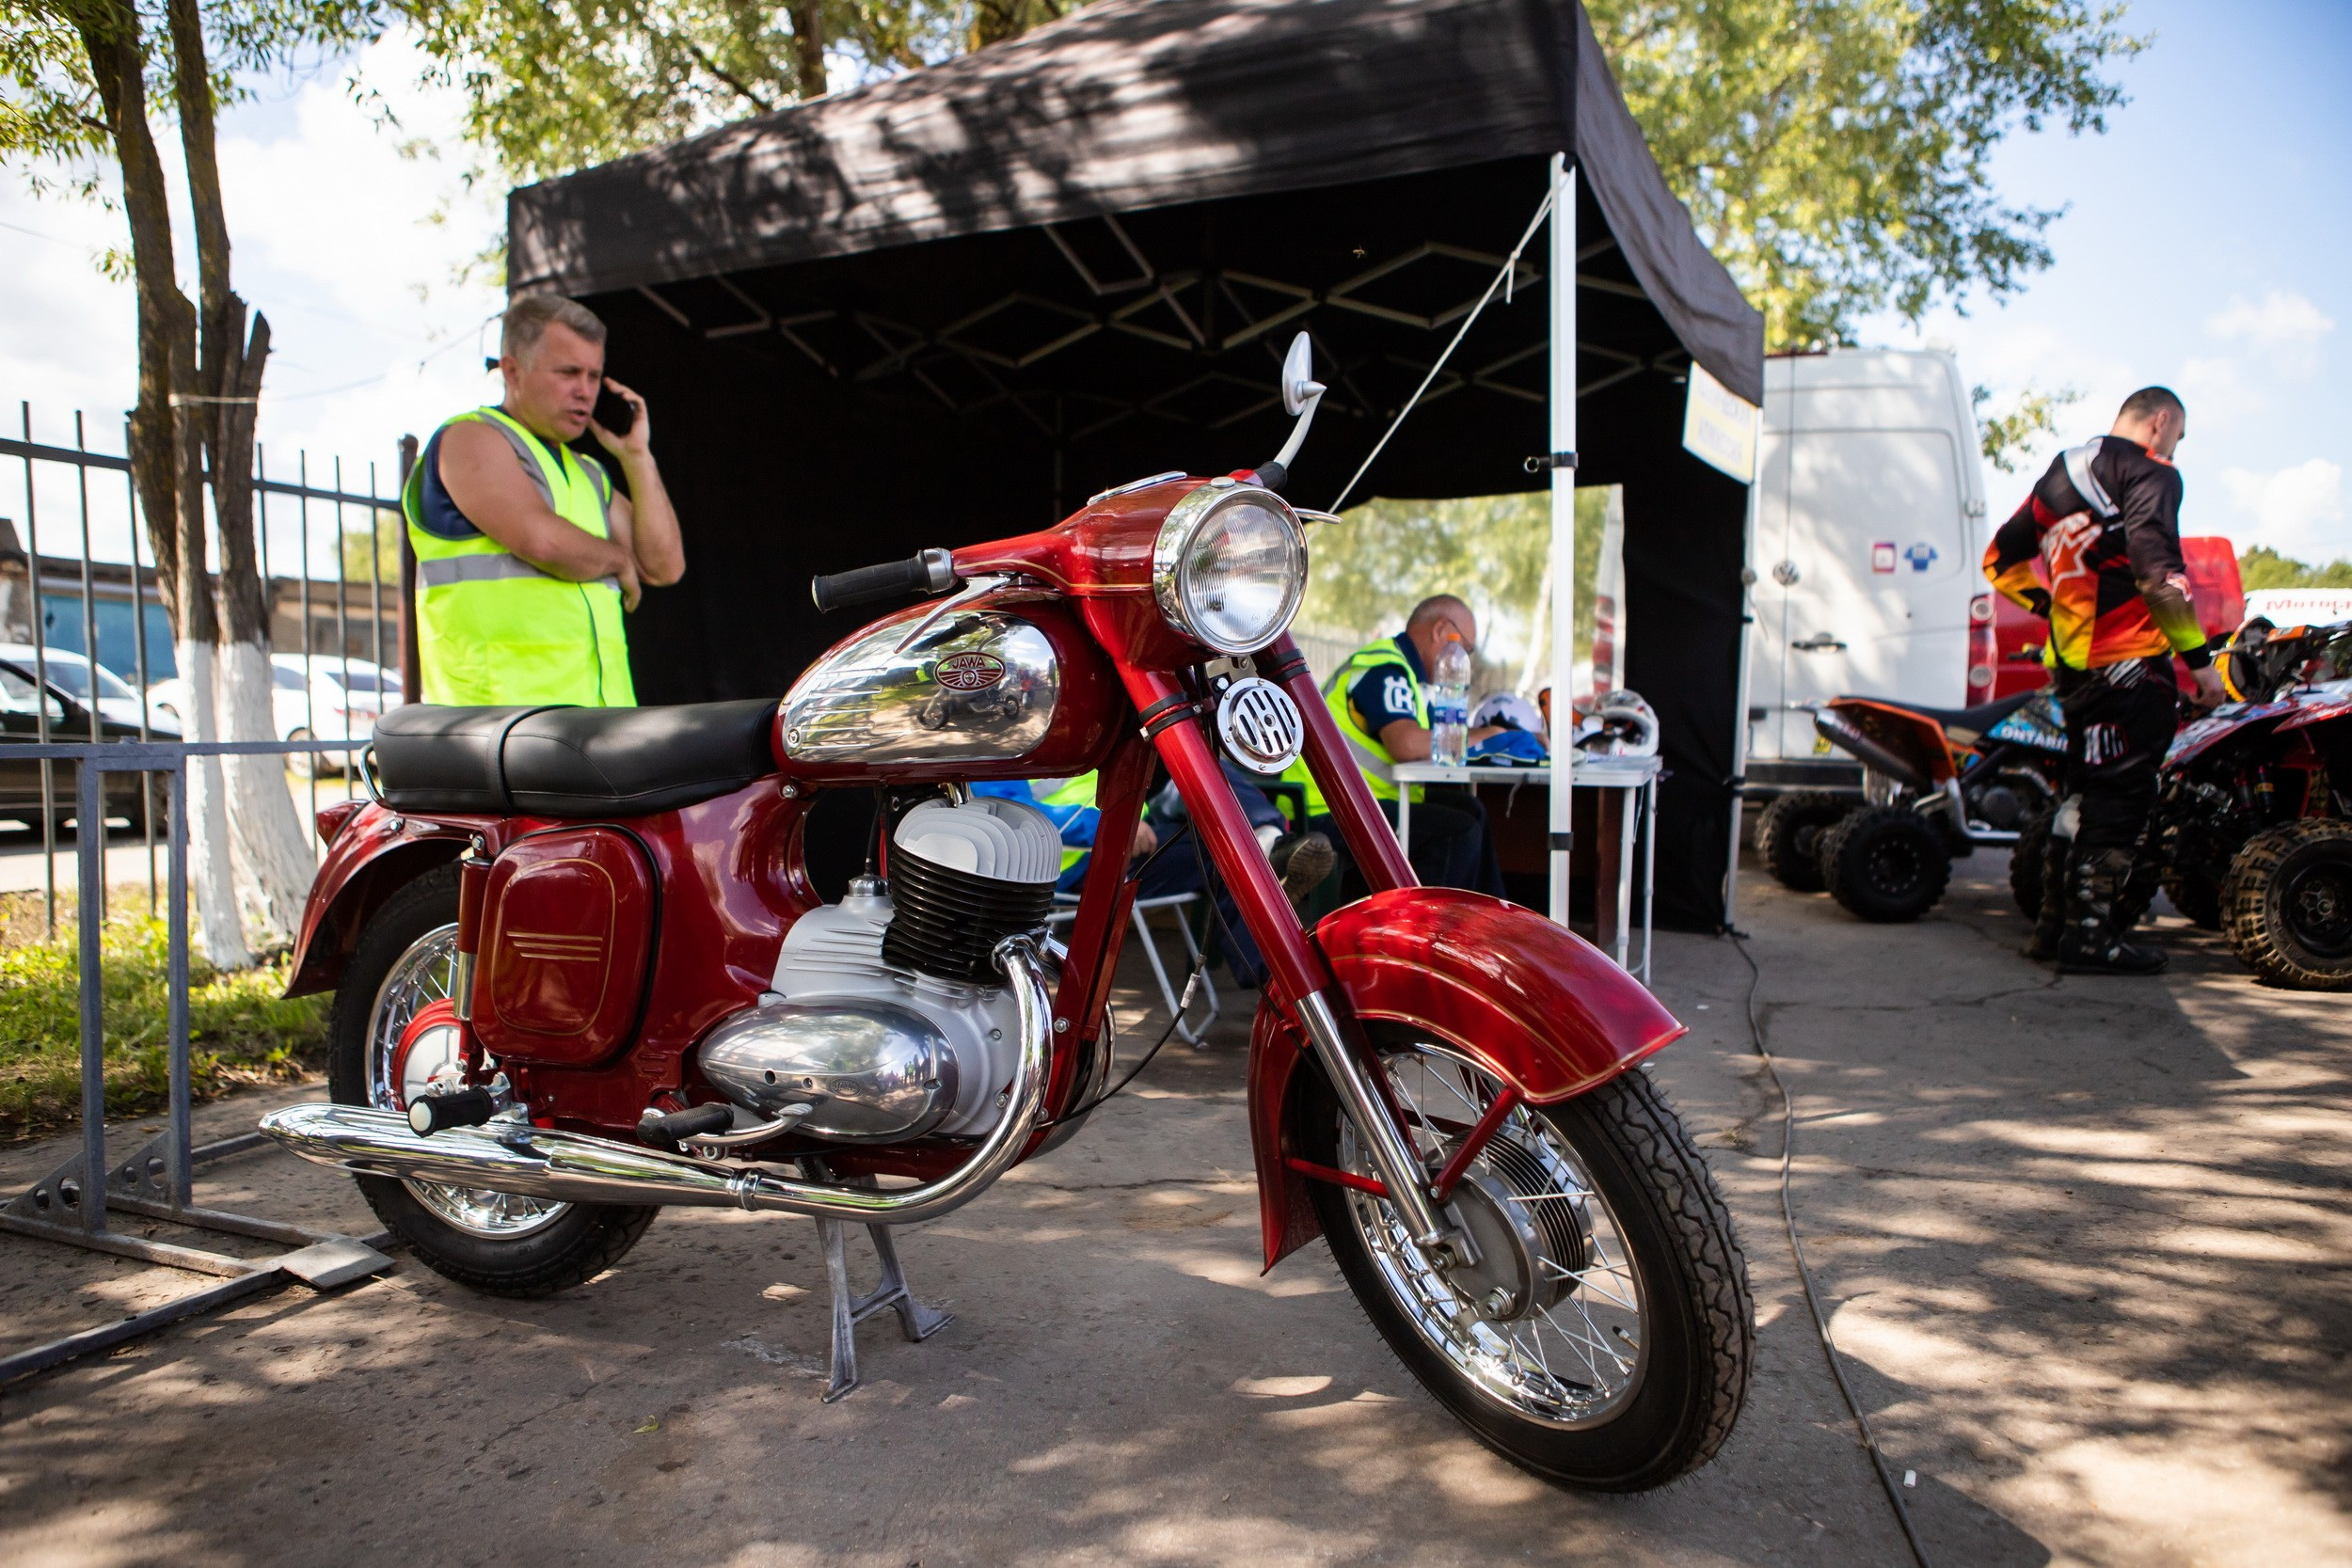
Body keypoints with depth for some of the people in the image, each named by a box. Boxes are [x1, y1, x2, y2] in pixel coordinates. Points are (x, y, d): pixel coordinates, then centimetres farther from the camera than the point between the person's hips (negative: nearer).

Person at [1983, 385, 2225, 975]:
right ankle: (2090, 933, -2)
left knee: (2085, 790, 15)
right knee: (2122, 794, -4)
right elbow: (2157, 568, -20)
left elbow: (2000, 559, 21)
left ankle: (2054, 925, 18)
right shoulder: (2148, 472, -8)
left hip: (2071, 660, 9)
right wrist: (2199, 657, -16)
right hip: (2128, 661, -8)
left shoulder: (2062, 471, 19)